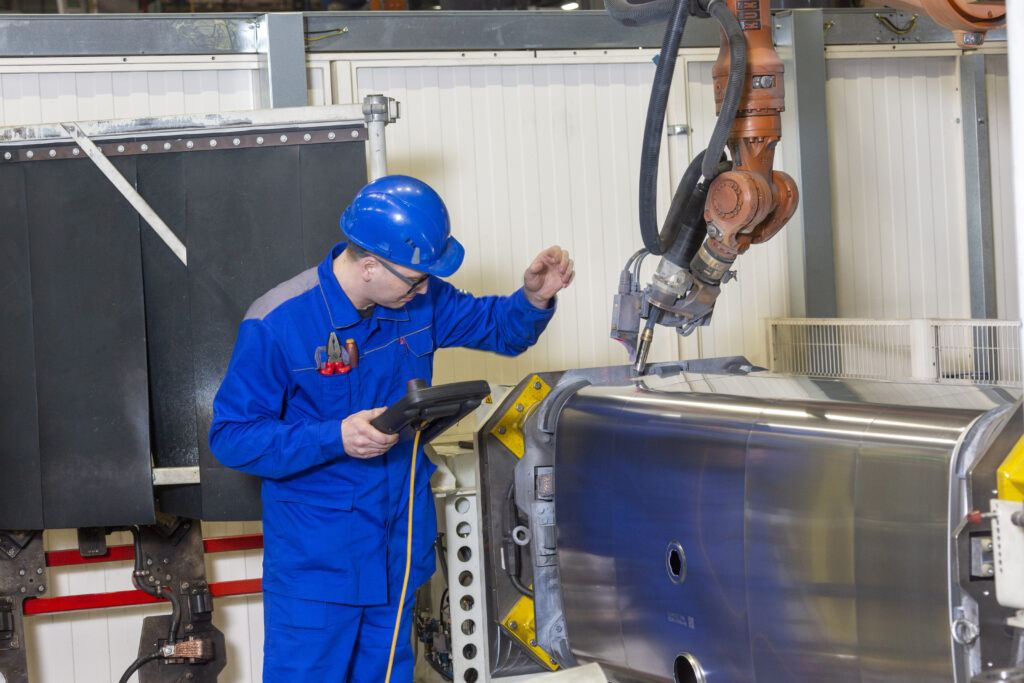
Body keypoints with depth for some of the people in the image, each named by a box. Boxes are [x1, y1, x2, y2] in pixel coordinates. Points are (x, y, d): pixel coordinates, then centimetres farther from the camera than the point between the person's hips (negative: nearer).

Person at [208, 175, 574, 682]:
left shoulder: (420, 300, -2)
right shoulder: (277, 324, -20)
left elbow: (499, 327, 13)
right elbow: (231, 437, -17)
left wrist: (535, 298, -10)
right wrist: (335, 439, -28)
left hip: (399, 545, 6)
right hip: (314, 560, -5)